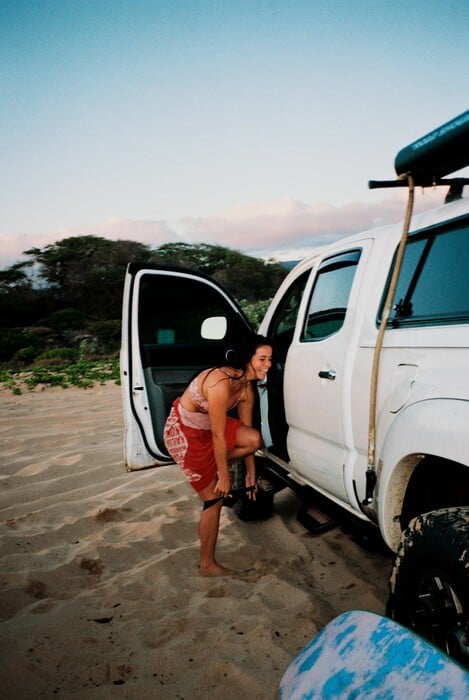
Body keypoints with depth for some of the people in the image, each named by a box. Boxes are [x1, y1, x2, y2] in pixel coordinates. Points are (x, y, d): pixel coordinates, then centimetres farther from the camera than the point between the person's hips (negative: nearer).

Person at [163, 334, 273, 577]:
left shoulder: (247, 388, -5)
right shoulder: (221, 383, -32)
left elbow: (246, 432, 3)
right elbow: (218, 436, -26)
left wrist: (251, 473, 7)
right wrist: (224, 476, -16)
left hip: (207, 425, 8)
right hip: (183, 433, -7)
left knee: (254, 439, -16)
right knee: (215, 499, -2)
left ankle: (211, 466, 10)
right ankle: (207, 565, 18)